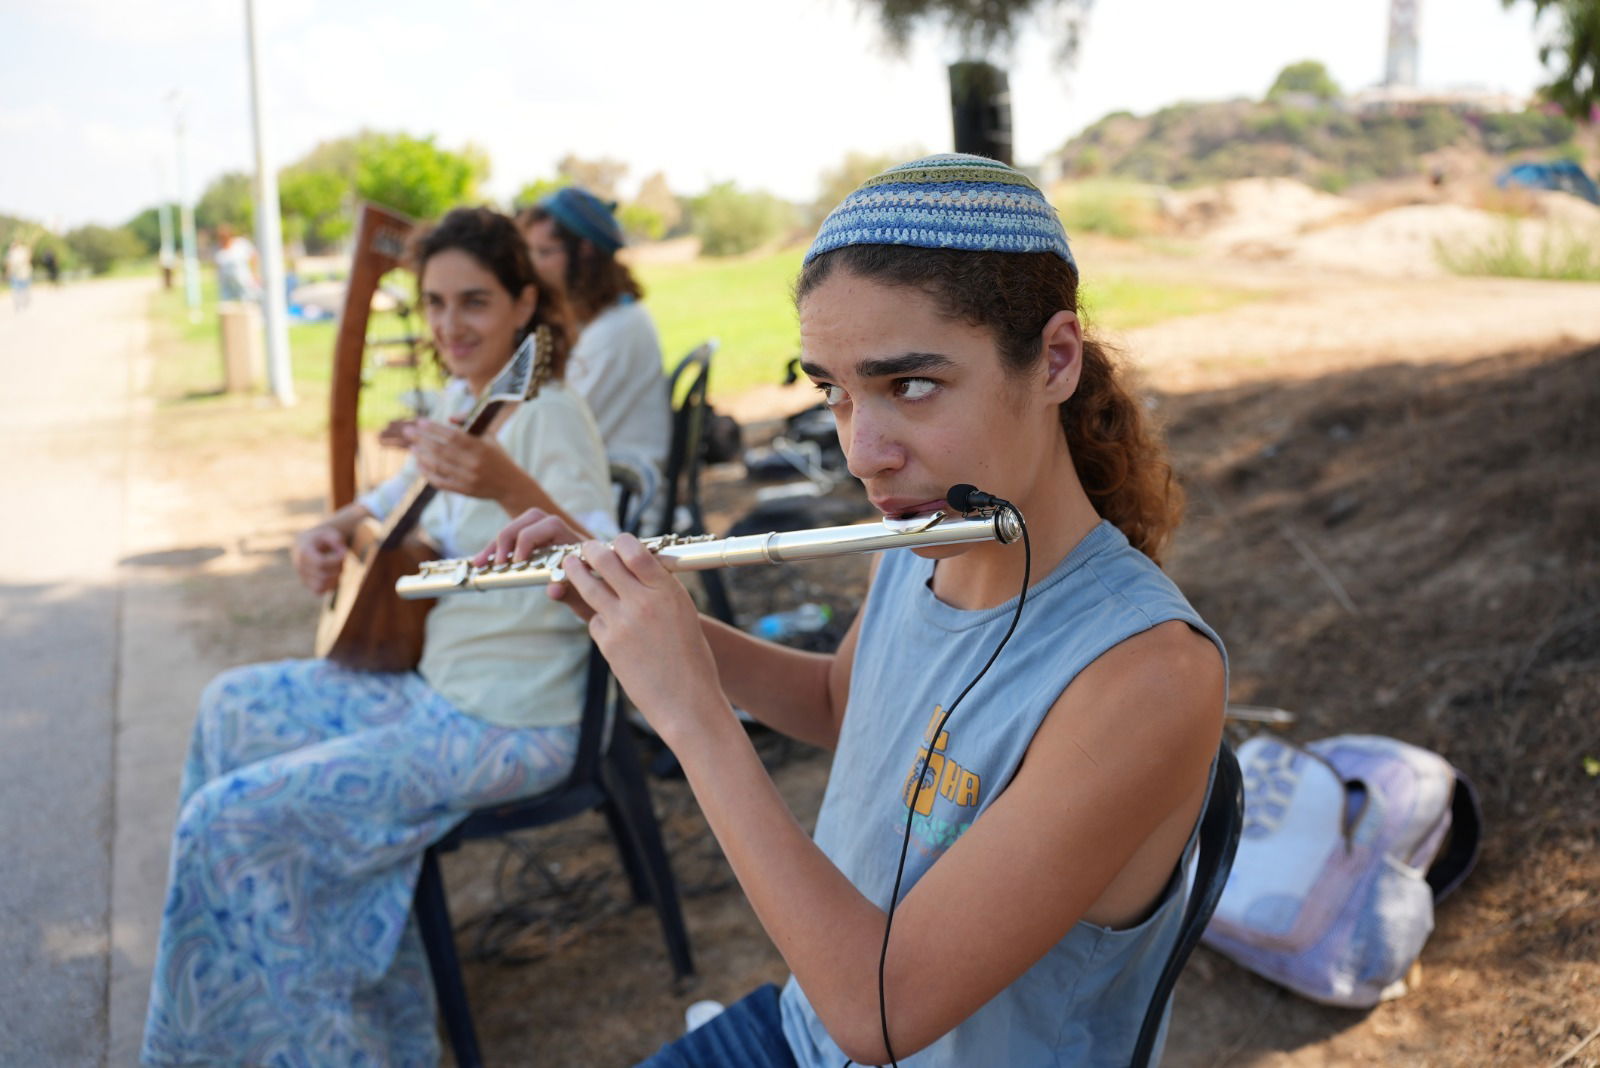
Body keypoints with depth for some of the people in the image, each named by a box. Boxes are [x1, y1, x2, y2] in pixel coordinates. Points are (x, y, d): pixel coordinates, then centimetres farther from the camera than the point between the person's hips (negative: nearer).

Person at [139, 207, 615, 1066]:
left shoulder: (551, 415, -21)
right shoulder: (466, 401, 6)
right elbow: (405, 493, 25)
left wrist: (514, 489, -49)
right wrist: (335, 528, 4)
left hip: (508, 724, -9)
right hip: (435, 684, 10)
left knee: (228, 820, -11)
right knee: (234, 707, 21)